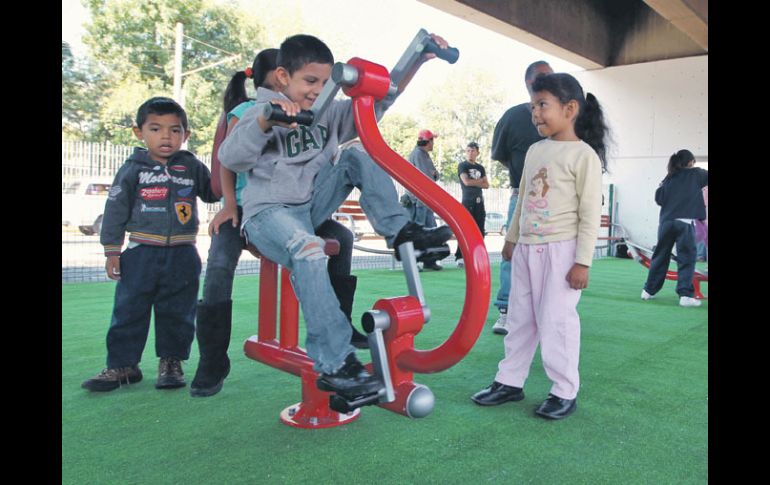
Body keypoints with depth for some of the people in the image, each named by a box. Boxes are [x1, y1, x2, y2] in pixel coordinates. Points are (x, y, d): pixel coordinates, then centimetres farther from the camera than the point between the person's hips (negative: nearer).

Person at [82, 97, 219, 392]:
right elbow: (115, 209, 3)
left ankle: (171, 362, 22)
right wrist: (112, 250, 1)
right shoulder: (132, 169, 1)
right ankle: (122, 364, 18)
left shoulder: (192, 167, 5)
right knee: (128, 311, 5)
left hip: (182, 256, 1)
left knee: (177, 313, 8)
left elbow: (213, 194, 16)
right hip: (141, 254, 0)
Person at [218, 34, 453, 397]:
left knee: (357, 160, -9)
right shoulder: (264, 111, -6)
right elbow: (230, 158, -21)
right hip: (269, 211, -6)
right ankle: (334, 365, -38)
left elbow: (380, 99, 5)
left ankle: (400, 231, -12)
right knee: (308, 250, -38)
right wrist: (265, 119, -36)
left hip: (311, 204, 6)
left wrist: (417, 59, -4)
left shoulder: (330, 113, 9)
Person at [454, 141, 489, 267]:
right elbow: (466, 181, -11)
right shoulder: (462, 166, 3)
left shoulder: (480, 168, 18)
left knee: (480, 231, 5)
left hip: (479, 201, 6)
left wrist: (473, 183, -5)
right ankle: (459, 257, -9)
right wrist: (480, 181, 1)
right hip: (468, 201, -6)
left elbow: (486, 185, 10)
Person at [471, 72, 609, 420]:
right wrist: (511, 239, 20)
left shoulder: (583, 154, -9)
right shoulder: (535, 150, 11)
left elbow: (590, 213, -12)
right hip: (526, 249, 7)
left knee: (556, 320, -2)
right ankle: (510, 381, 23)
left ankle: (565, 392, 13)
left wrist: (582, 261, -15)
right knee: (520, 318, 12)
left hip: (561, 250, -7)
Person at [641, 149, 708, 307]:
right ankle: (685, 295, -6)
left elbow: (659, 199, 10)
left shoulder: (669, 178, 13)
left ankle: (649, 290, 18)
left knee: (660, 256, 13)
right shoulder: (696, 174, 6)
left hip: (666, 221, 4)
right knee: (686, 259, 0)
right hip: (684, 222, -4)